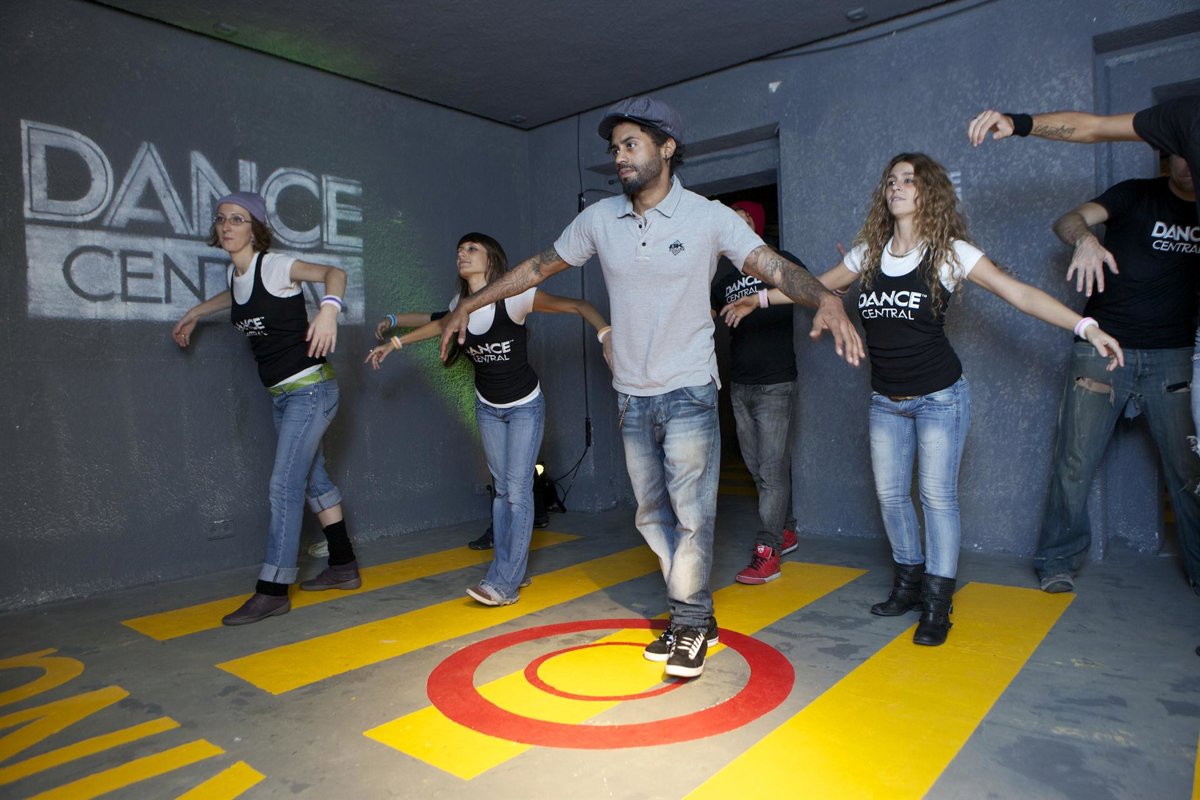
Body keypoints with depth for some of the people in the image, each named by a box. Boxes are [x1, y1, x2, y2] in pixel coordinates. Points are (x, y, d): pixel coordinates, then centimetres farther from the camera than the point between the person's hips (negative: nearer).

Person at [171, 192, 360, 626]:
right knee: (313, 480, 14)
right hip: (282, 395, 9)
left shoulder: (274, 265, -13)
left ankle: (272, 590, -2)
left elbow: (333, 273, -30)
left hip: (309, 389, -9)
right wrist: (196, 312, 32)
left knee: (284, 485, -10)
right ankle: (343, 566, 26)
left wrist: (329, 308, -49)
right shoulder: (236, 272, 10)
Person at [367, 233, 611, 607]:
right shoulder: (460, 305, -7)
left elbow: (577, 305, -25)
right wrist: (394, 343, 19)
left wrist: (605, 333, -42)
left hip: (525, 407, -5)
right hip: (487, 408, 5)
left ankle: (504, 583, -7)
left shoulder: (514, 297, -24)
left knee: (518, 490, -10)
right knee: (502, 489, 8)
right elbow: (440, 324, 17)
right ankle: (514, 571, 17)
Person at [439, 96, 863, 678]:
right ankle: (696, 619, 27)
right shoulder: (599, 219, 2)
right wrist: (468, 305, 14)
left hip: (688, 392, -4)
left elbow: (774, 266, -14)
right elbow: (539, 267, 11)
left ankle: (689, 624, 19)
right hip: (631, 395, 4)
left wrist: (826, 300, -34)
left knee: (691, 513, 0)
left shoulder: (708, 217, -7)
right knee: (652, 515, 11)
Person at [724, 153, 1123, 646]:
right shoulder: (868, 253, 5)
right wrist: (760, 298, 15)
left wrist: (1086, 327, -22)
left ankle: (937, 604, 11)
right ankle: (909, 583, 27)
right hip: (885, 400, 5)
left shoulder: (949, 252, -7)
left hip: (939, 397, -4)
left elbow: (1020, 295, -13)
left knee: (938, 495, -1)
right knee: (890, 494, 9)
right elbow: (818, 287, 17)